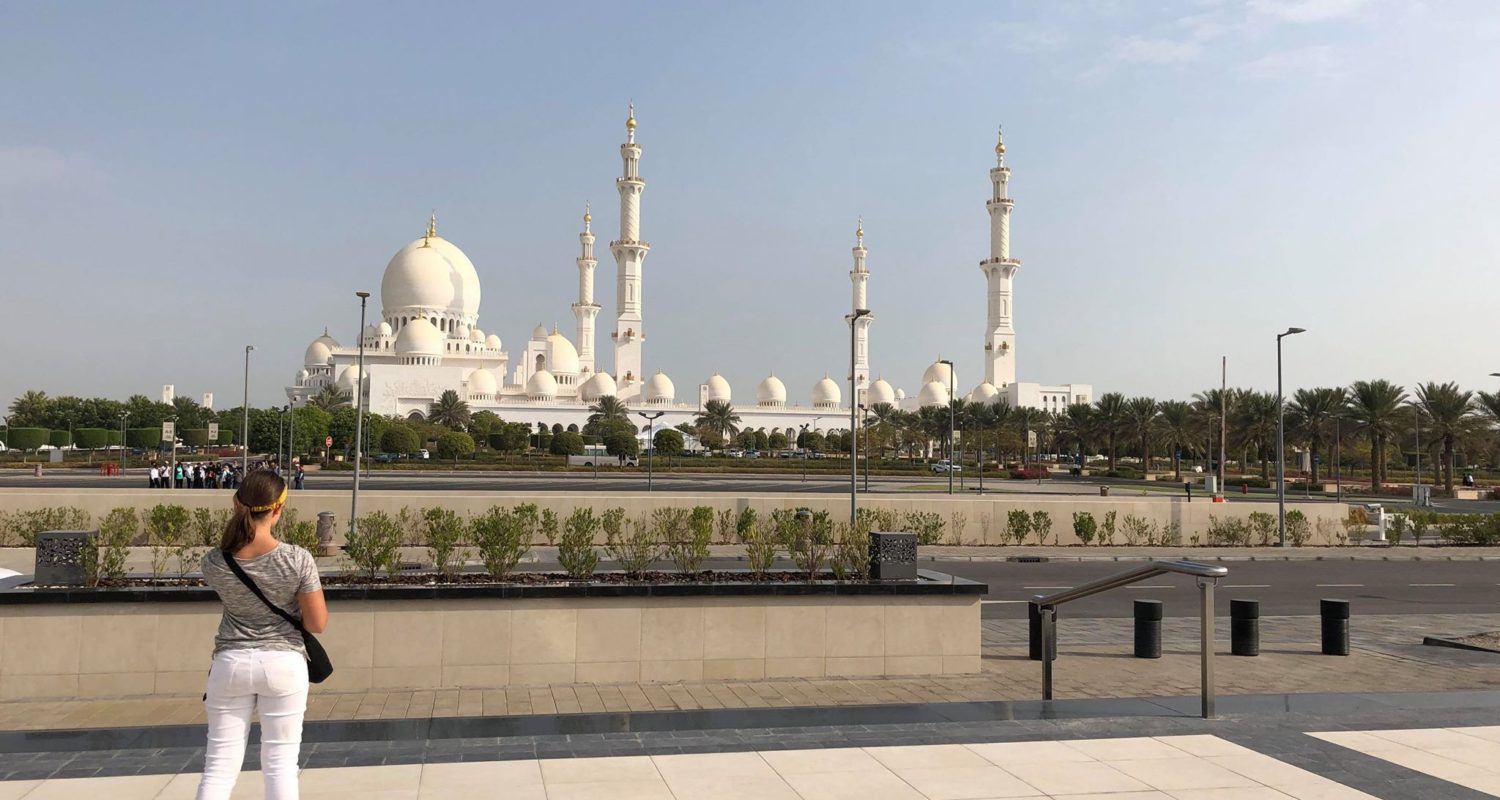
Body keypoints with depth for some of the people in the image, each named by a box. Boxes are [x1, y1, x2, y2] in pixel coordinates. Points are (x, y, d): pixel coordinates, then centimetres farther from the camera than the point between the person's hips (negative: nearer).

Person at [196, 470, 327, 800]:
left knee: (220, 763, 9)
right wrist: (315, 598, 10)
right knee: (280, 763, 7)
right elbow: (317, 624, -9)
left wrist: (242, 520, 11)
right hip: (283, 664, -2)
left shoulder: (213, 563, -8)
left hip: (231, 664, 2)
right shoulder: (297, 559, -16)